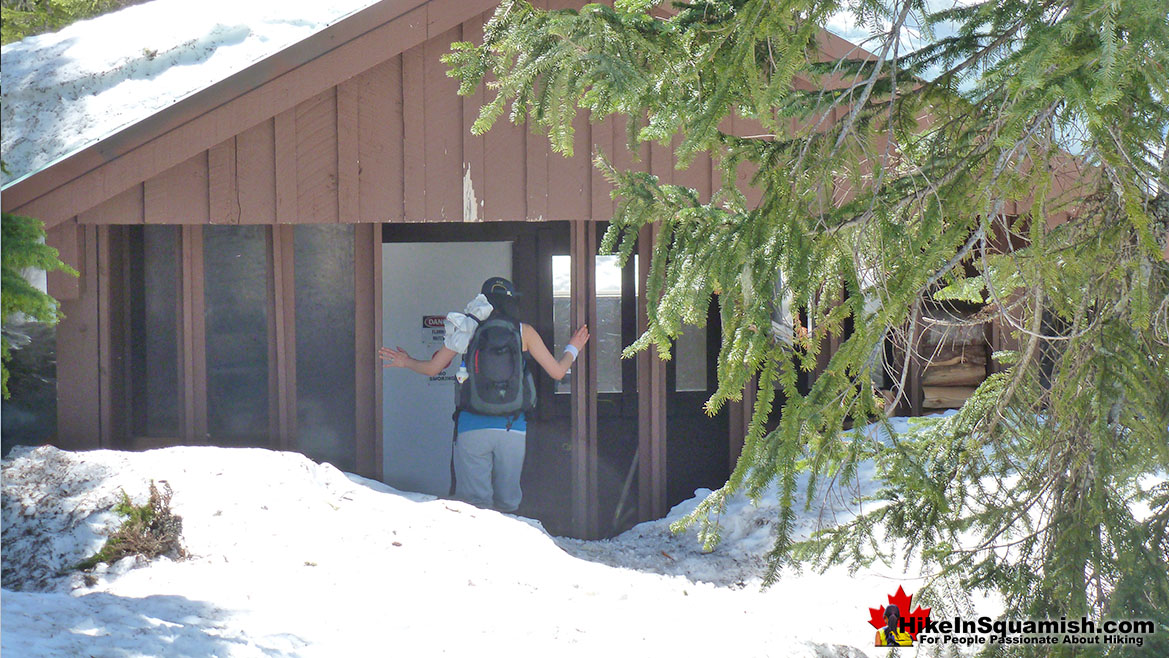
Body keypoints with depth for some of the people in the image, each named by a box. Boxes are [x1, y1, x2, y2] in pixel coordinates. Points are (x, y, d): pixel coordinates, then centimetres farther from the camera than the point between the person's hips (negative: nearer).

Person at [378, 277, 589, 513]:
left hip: (473, 426, -1)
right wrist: (572, 350, 32)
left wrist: (407, 362, 30)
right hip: (513, 428, 1)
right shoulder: (524, 331, 7)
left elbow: (431, 368, 9)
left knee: (474, 504, 0)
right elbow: (557, 372, 11)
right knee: (507, 501, 10)